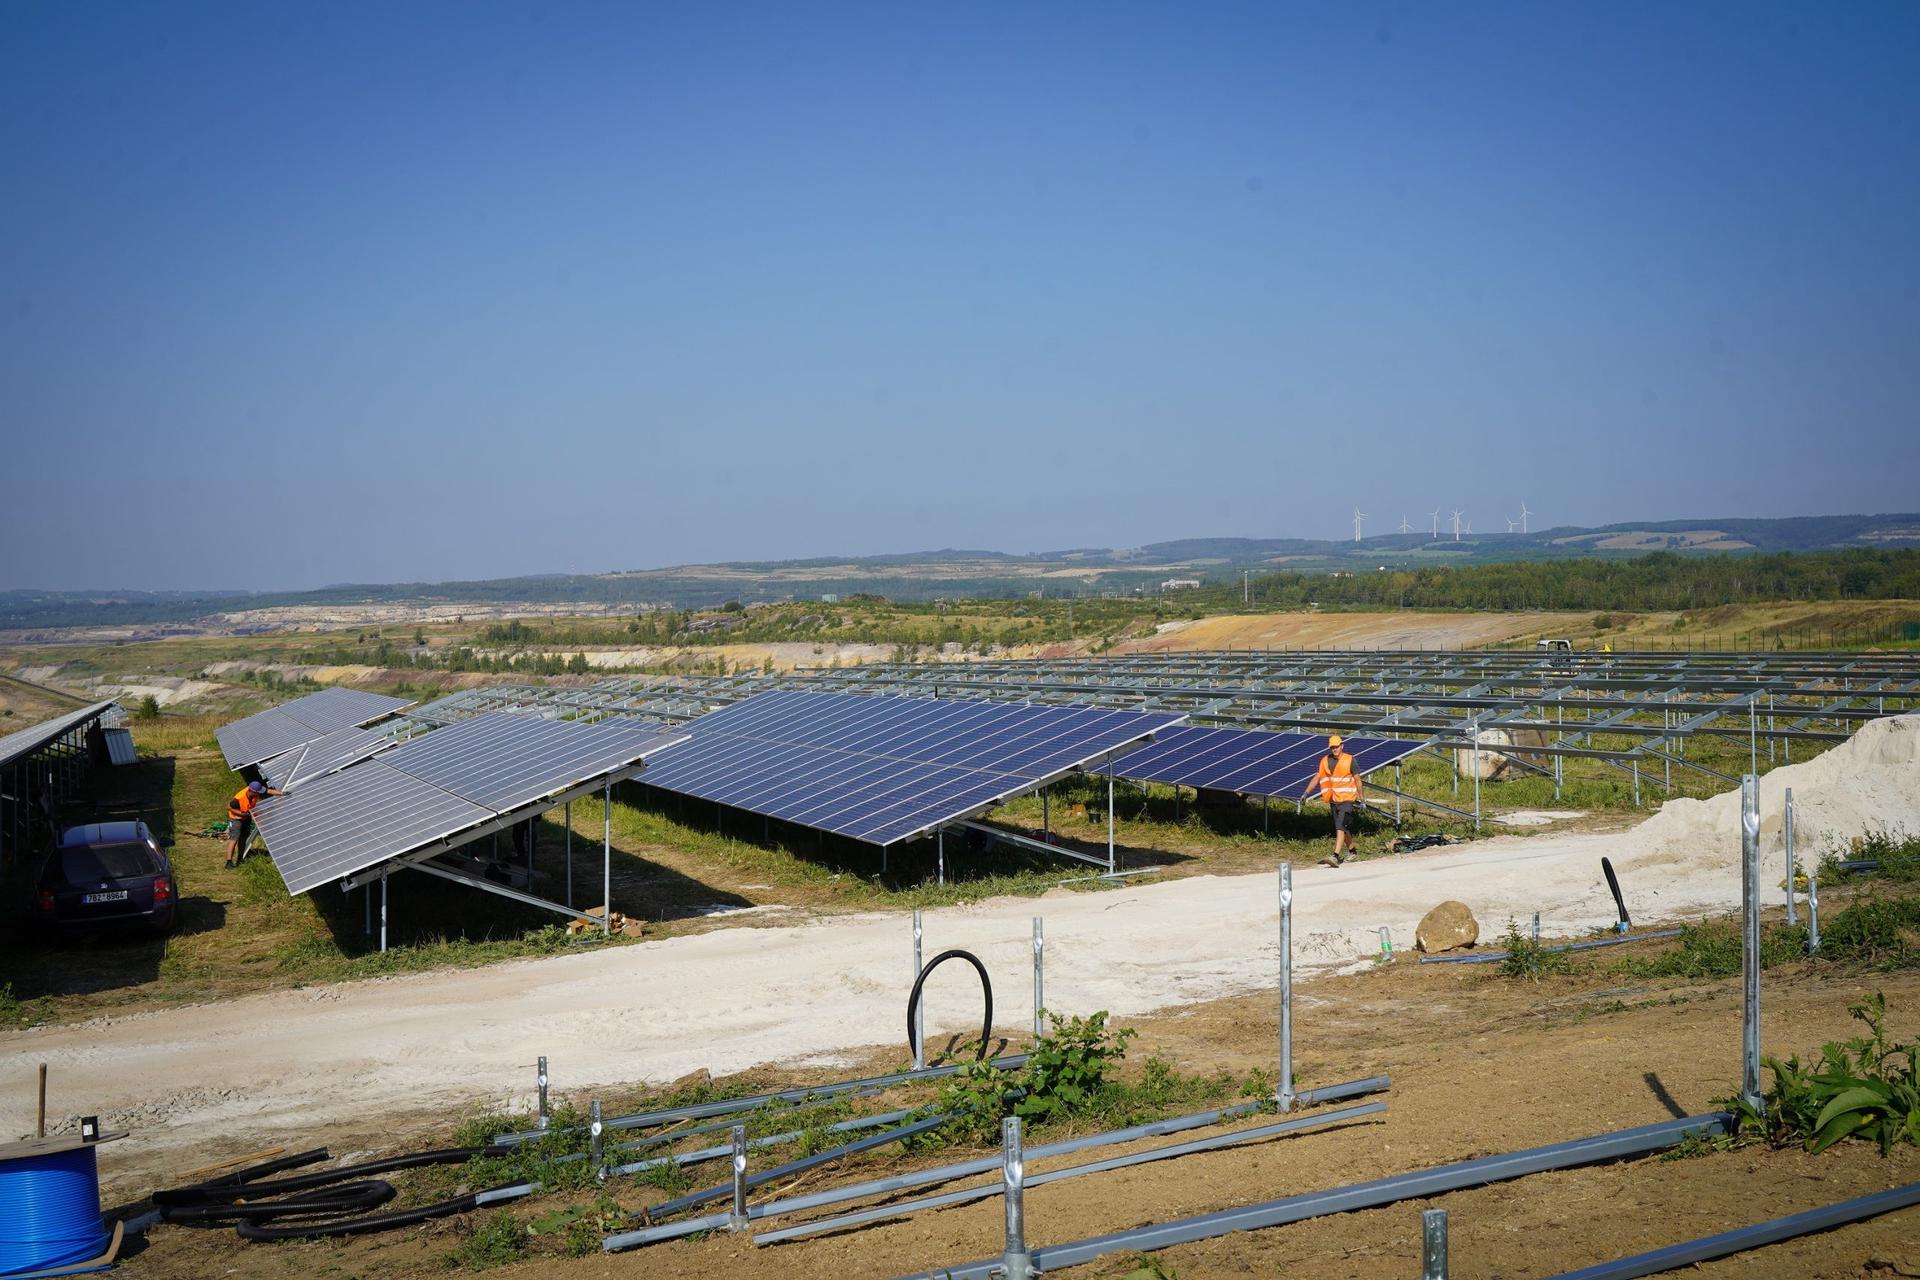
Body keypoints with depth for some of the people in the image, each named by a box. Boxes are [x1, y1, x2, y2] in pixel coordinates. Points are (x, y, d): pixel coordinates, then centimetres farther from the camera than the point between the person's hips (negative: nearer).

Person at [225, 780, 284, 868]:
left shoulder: (254, 790, -24)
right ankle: (229, 862, -15)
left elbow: (268, 791, -16)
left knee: (243, 838, 15)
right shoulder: (239, 799, -39)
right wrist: (241, 813, -30)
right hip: (236, 817, -8)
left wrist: (282, 793, -23)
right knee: (234, 839, -14)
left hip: (246, 817, 8)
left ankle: (240, 860, 28)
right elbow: (229, 807, -24)